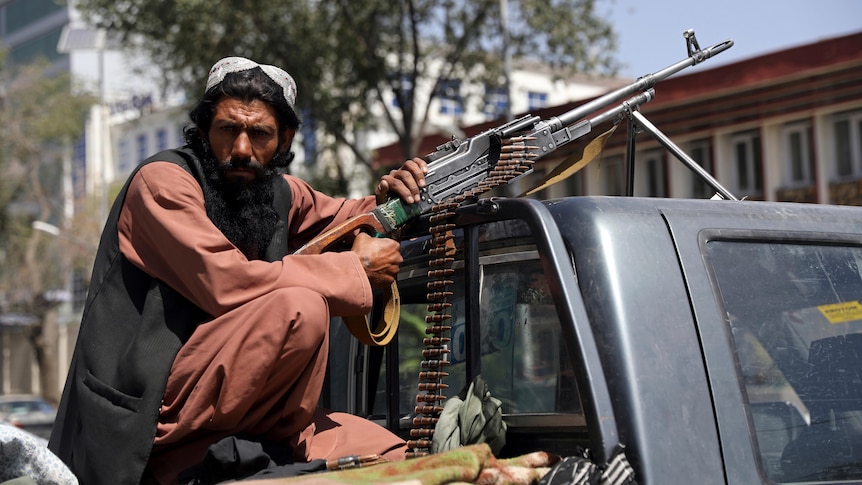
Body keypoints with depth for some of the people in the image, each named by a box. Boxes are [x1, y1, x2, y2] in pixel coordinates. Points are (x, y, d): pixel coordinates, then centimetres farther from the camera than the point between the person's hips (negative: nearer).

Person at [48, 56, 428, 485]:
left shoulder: (279, 192, 11)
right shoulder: (162, 180, -11)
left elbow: (341, 217, 33)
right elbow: (227, 284, -24)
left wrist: (384, 200, 8)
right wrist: (357, 268, -16)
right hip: (143, 414, -7)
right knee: (301, 307, -26)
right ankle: (271, 450, -5)